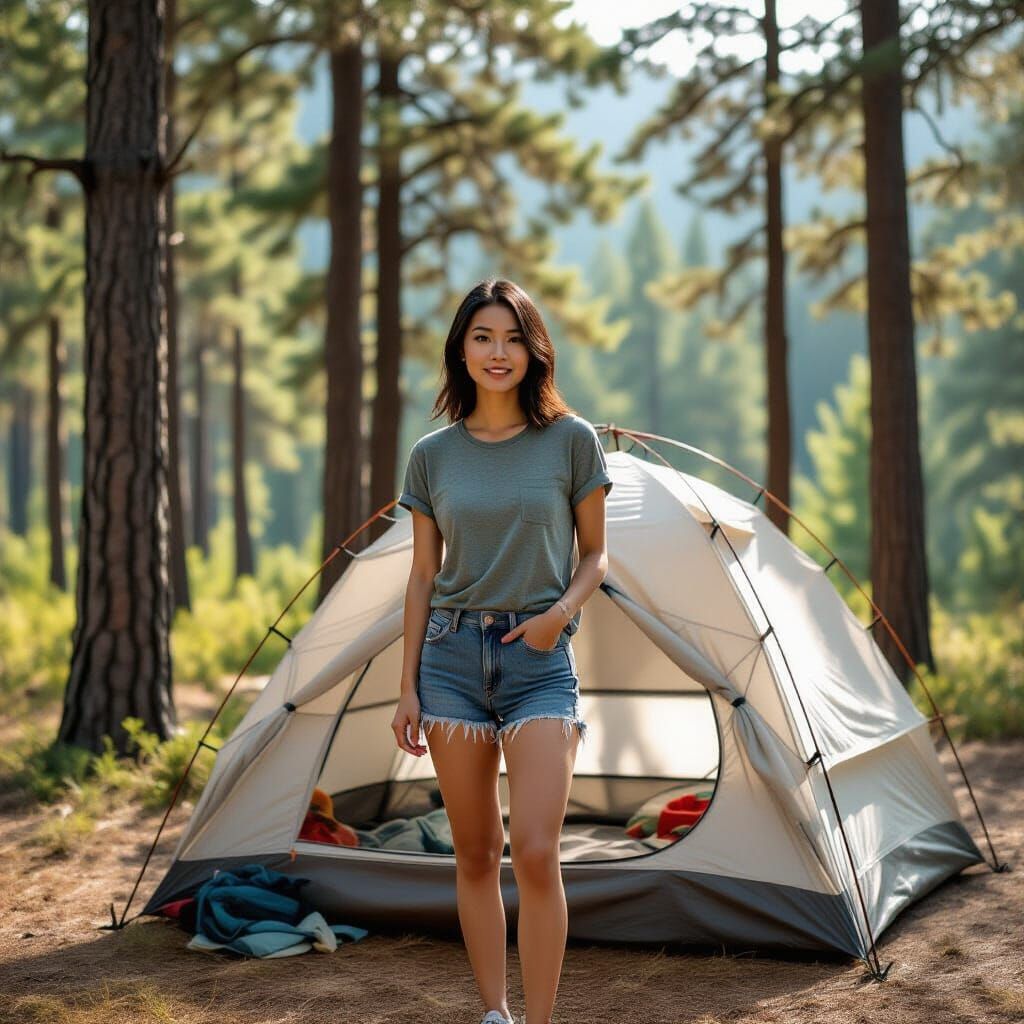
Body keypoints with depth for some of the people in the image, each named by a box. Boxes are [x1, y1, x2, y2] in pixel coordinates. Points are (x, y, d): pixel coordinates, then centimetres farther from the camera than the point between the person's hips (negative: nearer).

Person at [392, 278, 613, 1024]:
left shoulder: (572, 440, -1)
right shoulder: (433, 456, 5)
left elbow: (596, 554, 7)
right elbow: (423, 575, 10)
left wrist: (563, 610, -13)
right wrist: (408, 686, 6)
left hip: (540, 659, -2)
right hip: (452, 655, 3)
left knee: (535, 852, -13)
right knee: (475, 854, 8)